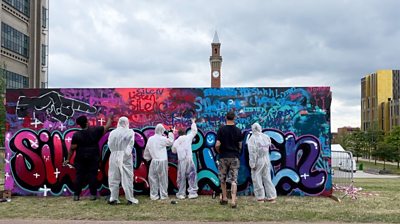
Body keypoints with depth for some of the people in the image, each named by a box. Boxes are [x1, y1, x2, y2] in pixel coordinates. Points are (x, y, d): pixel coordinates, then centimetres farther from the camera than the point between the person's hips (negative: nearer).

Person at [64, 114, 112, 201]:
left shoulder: (76, 135, -7)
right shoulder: (95, 130, -6)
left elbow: (72, 148, -6)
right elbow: (107, 126, 6)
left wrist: (68, 159, 2)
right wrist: (110, 118, 24)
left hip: (80, 159, 0)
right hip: (93, 158, 0)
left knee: (79, 176, 6)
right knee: (92, 176, 4)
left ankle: (76, 195, 9)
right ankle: (93, 194, 5)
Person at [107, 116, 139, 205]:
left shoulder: (112, 132, 3)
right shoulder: (129, 132, -5)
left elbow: (110, 144, 0)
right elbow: (130, 144, -8)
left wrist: (115, 152, 8)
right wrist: (127, 152, 4)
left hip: (114, 157, 3)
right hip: (125, 157, -3)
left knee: (114, 178, 9)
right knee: (127, 178, 3)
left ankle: (113, 198, 11)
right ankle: (130, 199, 6)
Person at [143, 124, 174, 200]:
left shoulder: (150, 139, 4)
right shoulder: (163, 139, -9)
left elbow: (147, 150, 12)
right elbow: (171, 142, 6)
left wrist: (147, 158, 26)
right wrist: (170, 134, 20)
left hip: (154, 161, 3)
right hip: (162, 161, -3)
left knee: (153, 178, 7)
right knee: (163, 179, 4)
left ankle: (154, 195, 9)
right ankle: (163, 195, 9)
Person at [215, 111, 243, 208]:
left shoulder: (221, 129, -7)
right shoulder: (238, 130, 1)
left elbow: (217, 145, -12)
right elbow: (240, 145, 7)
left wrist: (219, 152, 7)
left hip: (224, 157, -1)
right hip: (235, 157, 1)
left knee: (222, 178, 15)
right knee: (234, 179, 1)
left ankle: (224, 198, 23)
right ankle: (233, 200, -7)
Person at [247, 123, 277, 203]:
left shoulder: (252, 139, -12)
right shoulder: (266, 137, 4)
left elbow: (252, 152, -16)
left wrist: (252, 164, -15)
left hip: (258, 161, -5)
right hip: (266, 160, 5)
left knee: (257, 179, 4)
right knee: (267, 178, 12)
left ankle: (260, 197, 6)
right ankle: (271, 196, 13)